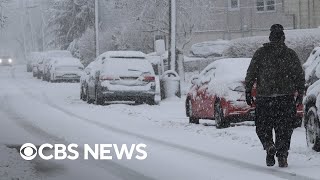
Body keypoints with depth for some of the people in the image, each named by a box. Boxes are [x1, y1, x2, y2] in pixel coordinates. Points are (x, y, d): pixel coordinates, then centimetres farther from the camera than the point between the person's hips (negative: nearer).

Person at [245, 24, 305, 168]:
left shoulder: (261, 53, 1)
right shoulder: (291, 54, 4)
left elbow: (251, 74, 0)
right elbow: (300, 76, 3)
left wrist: (248, 92, 5)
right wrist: (300, 94, 9)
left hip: (264, 97, -1)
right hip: (286, 97, 1)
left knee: (263, 127, 10)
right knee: (284, 129, 6)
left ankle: (269, 145, -15)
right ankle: (282, 156, -3)